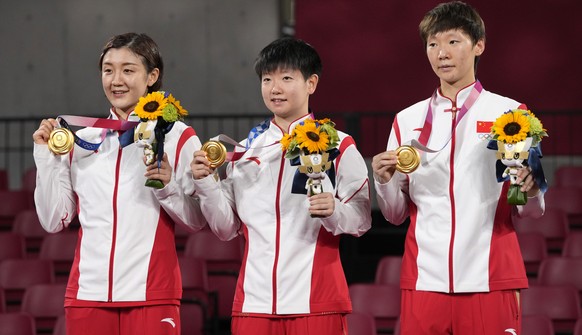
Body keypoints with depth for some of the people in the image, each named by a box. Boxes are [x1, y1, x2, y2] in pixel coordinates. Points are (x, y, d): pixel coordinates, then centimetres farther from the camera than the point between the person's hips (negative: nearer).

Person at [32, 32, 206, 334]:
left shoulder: (177, 137, 1)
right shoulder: (81, 139, 12)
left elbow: (197, 221, -1)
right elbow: (54, 221, 10)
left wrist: (168, 186, -16)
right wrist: (47, 157, 3)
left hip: (150, 296, -3)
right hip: (87, 295, 3)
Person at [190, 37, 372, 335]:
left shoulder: (338, 146, 2)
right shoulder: (246, 149, 14)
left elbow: (361, 219, -3)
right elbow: (227, 228, 14)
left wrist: (334, 212, -23)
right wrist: (206, 184, 0)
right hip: (254, 300, 3)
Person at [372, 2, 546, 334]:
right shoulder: (408, 121, 11)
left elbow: (530, 211, 5)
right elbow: (396, 214, 13)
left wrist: (530, 191, -17)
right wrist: (384, 181, -6)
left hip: (489, 280, -2)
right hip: (424, 279, 2)